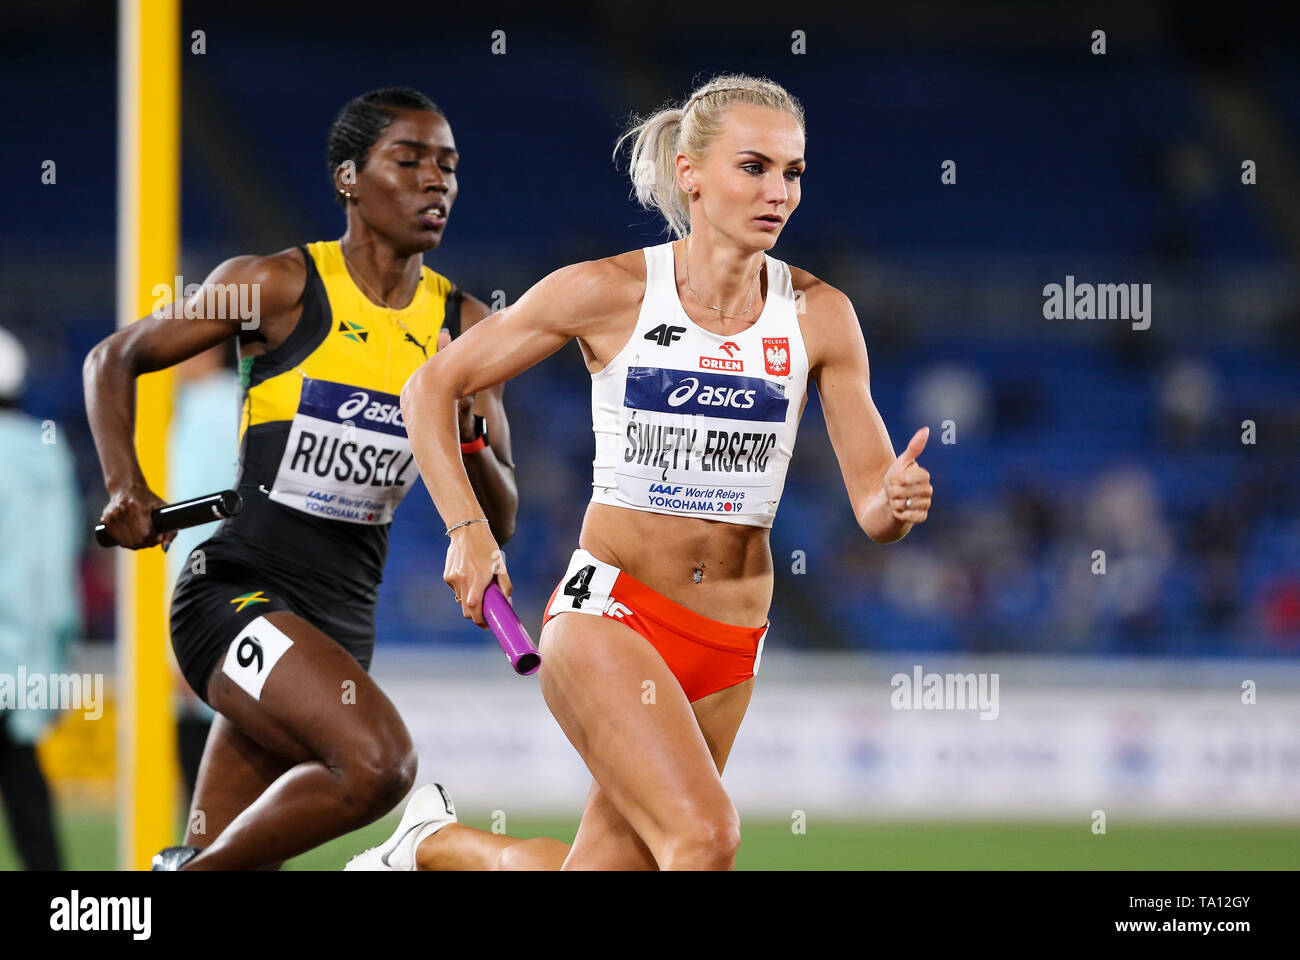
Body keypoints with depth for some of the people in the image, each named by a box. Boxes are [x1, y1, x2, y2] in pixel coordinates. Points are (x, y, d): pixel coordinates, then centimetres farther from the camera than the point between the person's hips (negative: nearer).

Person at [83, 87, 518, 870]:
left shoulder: (464, 326, 8)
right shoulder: (280, 287, -5)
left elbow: (500, 521, 9)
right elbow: (114, 360, 7)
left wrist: (467, 435, -10)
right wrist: (126, 485, -7)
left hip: (344, 622, 6)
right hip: (238, 594, -6)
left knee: (222, 856, 6)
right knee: (379, 761, -28)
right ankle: (191, 874, -9)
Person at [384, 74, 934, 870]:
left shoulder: (818, 316, -1)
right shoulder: (611, 293, -7)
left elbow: (872, 507, 1)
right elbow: (431, 388, 1)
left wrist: (898, 502, -23)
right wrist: (468, 529, -10)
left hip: (730, 644, 4)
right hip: (609, 608, -4)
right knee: (707, 834, -26)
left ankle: (438, 849, 36)